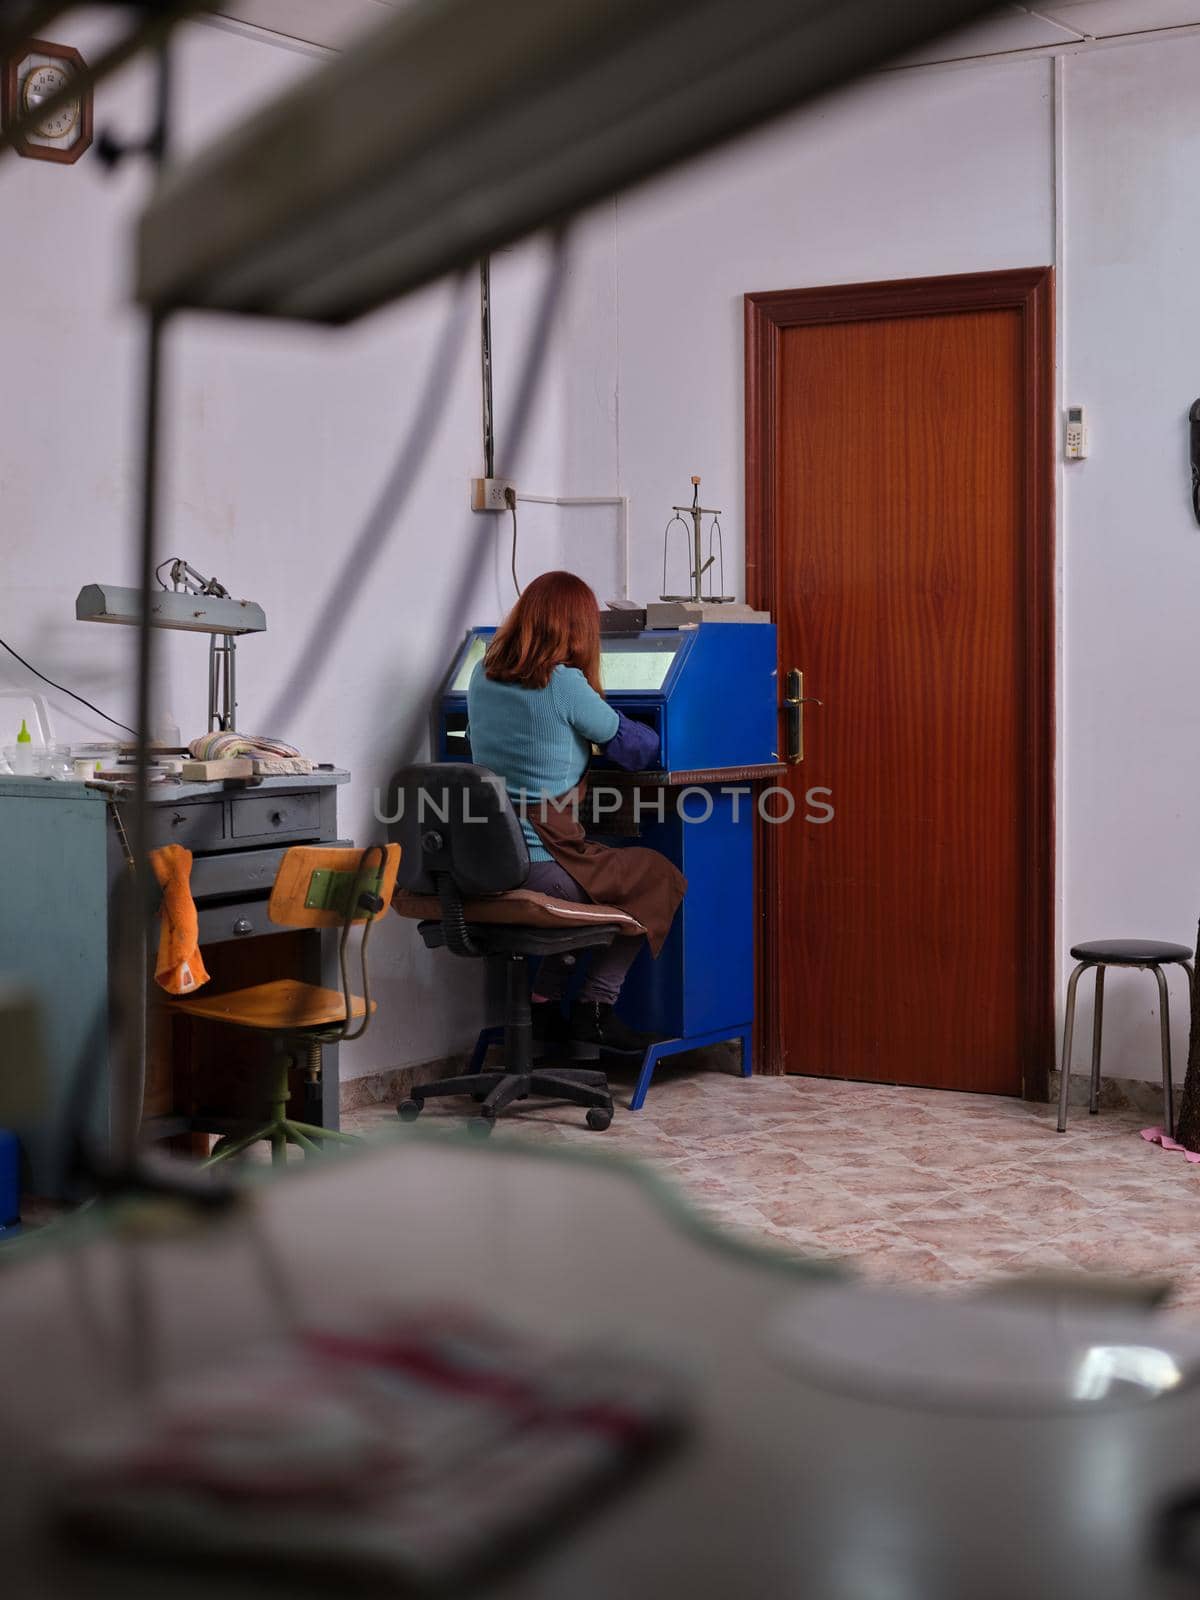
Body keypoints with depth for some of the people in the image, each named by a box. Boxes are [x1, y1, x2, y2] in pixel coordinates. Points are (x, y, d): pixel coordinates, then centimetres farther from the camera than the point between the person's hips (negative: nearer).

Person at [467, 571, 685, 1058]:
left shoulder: (482, 676, 7)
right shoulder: (564, 683, -13)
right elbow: (639, 747, -2)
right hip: (542, 866, -7)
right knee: (661, 876, 14)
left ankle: (545, 1001, 23)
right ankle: (594, 1011, 12)